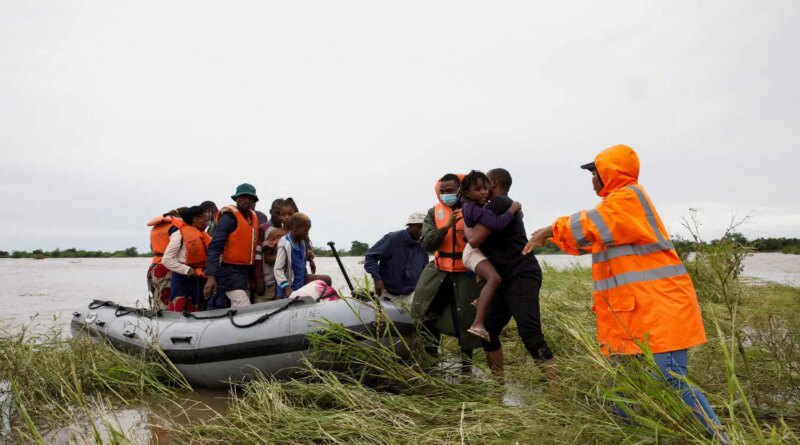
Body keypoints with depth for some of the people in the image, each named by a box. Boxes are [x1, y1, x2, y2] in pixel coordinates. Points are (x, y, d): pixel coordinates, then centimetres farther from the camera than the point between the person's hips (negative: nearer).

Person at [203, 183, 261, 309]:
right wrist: (211, 276, -27)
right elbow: (215, 247, -18)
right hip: (229, 271, -8)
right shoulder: (229, 217, -11)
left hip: (245, 271, 8)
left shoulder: (253, 217, 12)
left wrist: (252, 275, 15)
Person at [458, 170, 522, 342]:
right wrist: (513, 208, -27)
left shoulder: (468, 203, 2)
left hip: (479, 250, 11)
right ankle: (478, 324, -45)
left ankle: (480, 300, 48)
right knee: (494, 278, -36)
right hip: (474, 252, -11)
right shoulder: (477, 210, -28)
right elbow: (497, 224, -41)